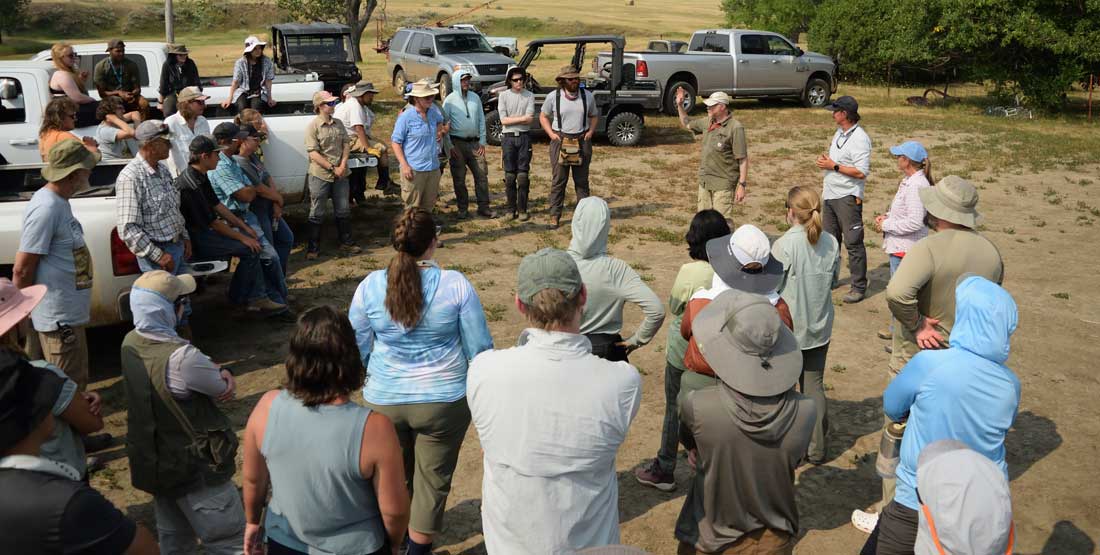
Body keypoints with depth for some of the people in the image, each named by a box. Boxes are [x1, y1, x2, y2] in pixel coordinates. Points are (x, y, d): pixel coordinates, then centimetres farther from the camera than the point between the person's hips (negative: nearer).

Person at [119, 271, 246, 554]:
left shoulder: (130, 342, -5)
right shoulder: (179, 357, -31)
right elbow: (225, 390, -15)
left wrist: (219, 370, -17)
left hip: (152, 463, 9)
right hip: (196, 469, -8)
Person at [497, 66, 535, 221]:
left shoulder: (529, 96, 4)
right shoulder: (503, 95, 3)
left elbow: (530, 119, -7)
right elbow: (503, 120, -6)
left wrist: (512, 118, -8)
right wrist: (522, 118, -8)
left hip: (524, 137, 0)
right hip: (508, 137, 0)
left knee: (523, 175, 0)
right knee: (510, 175, 3)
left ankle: (522, 209, 7)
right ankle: (511, 209, 12)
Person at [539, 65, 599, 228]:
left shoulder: (587, 96, 4)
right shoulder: (553, 97, -2)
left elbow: (594, 116, 17)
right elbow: (543, 116, 9)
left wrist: (591, 131, 0)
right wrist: (551, 133, -4)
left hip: (582, 142, 2)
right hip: (560, 141, -2)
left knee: (582, 181, 8)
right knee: (558, 180, 0)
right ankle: (555, 215, 7)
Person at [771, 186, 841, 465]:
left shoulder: (784, 245, -21)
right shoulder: (831, 242, -6)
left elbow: (771, 288, -16)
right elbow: (833, 280, 6)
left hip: (788, 329, -4)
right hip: (820, 328, 5)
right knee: (815, 385, 16)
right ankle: (817, 448, 26)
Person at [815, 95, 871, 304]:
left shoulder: (859, 138, -16)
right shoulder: (839, 133, 12)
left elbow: (861, 172, -23)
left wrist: (833, 166, -19)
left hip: (848, 197, -9)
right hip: (831, 195, 9)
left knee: (853, 243, -4)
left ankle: (859, 287, 3)